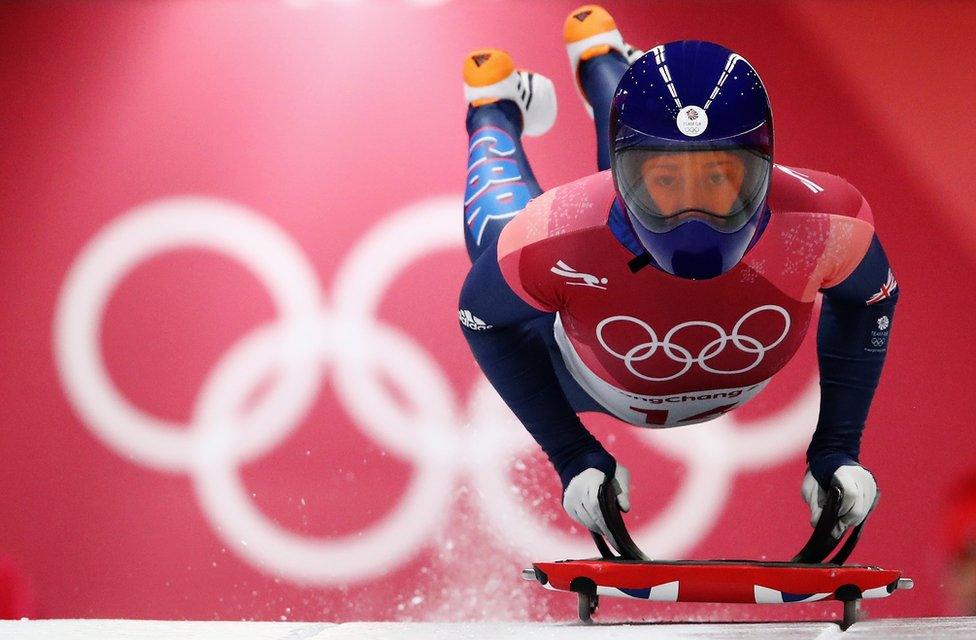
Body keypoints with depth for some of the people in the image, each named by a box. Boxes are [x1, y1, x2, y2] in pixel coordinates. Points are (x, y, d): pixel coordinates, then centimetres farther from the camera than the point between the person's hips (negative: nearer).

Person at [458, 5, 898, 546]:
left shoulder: (823, 222, -43)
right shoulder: (559, 240, -47)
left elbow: (868, 298, -18)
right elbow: (484, 317, -24)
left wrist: (837, 451, -21)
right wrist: (573, 458, -29)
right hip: (588, 384, -2)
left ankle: (599, 60, 56)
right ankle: (495, 111, 54)